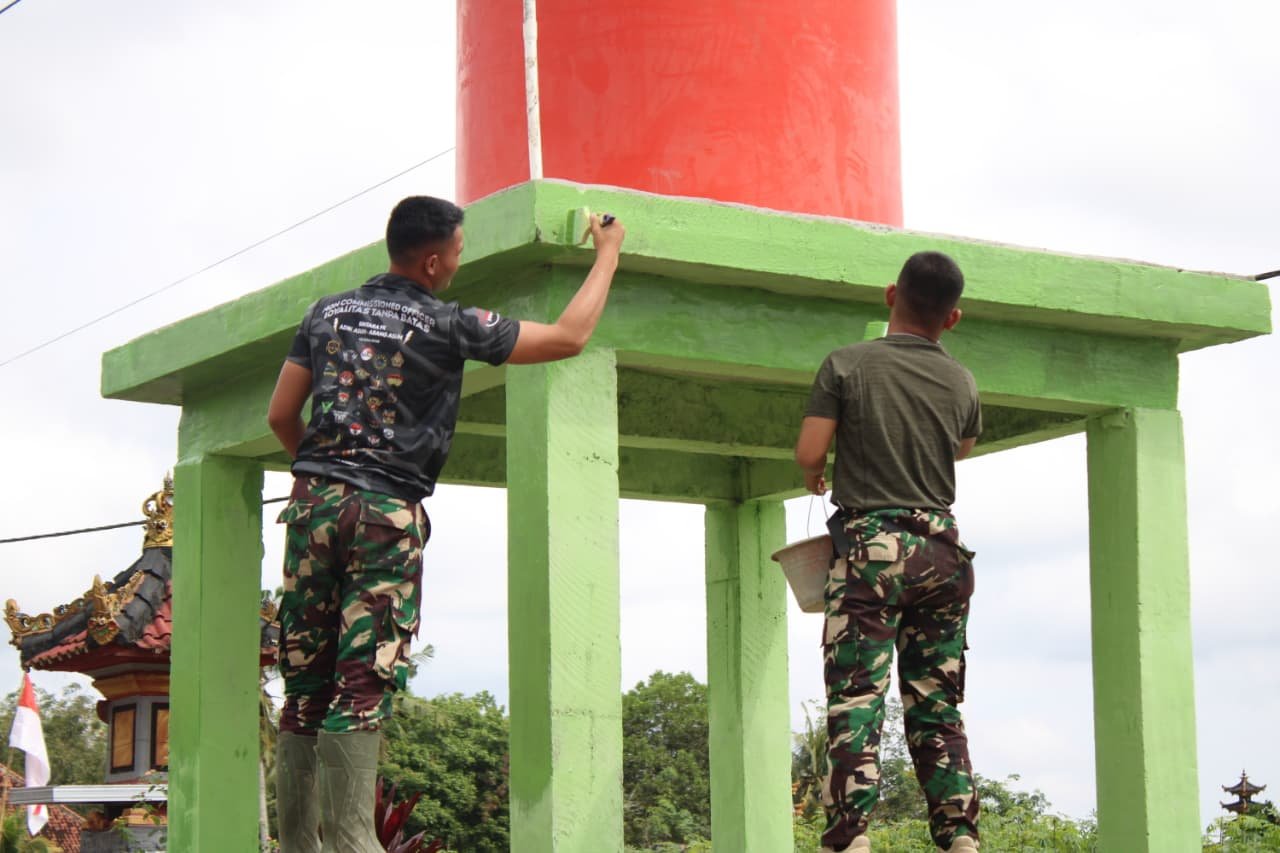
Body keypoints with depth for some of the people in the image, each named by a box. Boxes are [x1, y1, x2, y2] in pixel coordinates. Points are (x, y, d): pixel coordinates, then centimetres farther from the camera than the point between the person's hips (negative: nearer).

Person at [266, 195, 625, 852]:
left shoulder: (326, 313, 13)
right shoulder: (446, 325, -1)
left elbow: (280, 415, 14)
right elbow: (569, 337, 2)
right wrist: (608, 253, 15)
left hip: (314, 501, 5)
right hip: (387, 512, -5)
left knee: (304, 686, 6)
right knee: (362, 685, -8)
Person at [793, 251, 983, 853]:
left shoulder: (847, 364, -5)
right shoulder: (960, 382, 7)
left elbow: (808, 451, -8)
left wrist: (815, 478, 14)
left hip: (870, 545, -4)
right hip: (941, 548, 4)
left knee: (855, 701, -8)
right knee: (938, 707, 8)